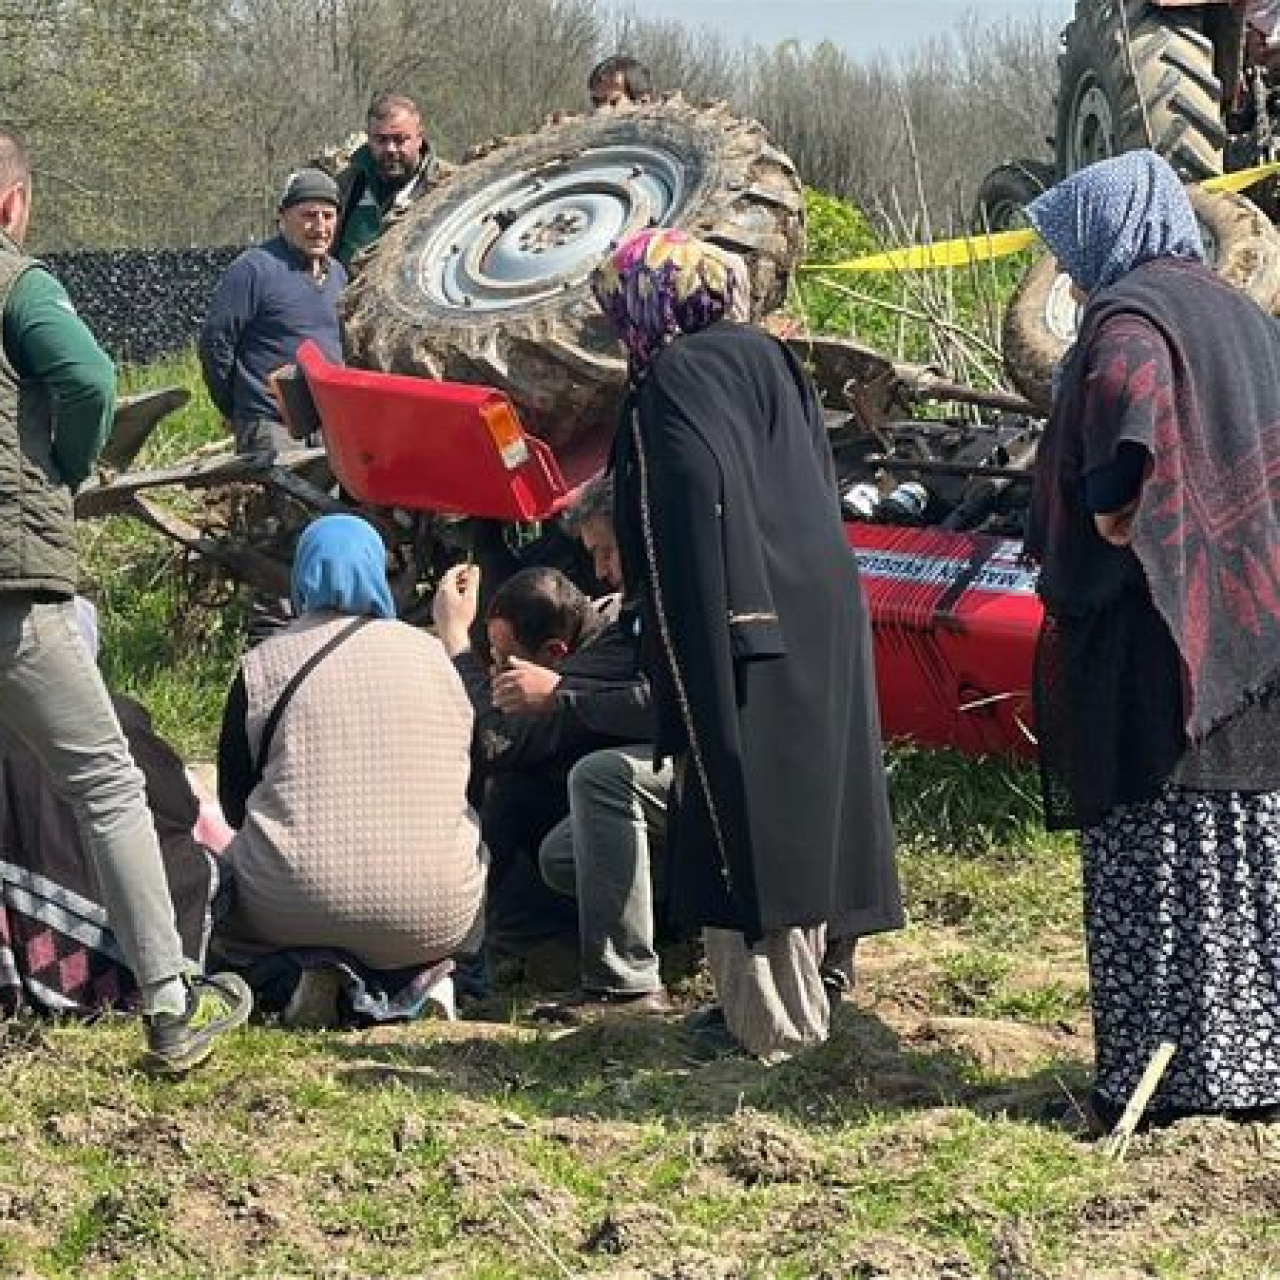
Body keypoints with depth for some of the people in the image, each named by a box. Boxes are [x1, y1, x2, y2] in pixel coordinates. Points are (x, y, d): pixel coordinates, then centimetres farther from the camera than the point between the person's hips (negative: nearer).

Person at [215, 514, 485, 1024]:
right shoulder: (429, 653, 8)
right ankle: (426, 977, 8)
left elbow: (235, 804, 7)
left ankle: (316, 973, 2)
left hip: (292, 907, -2)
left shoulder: (263, 664, 1)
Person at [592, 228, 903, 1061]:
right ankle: (804, 990, 23)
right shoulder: (770, 362, 13)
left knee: (741, 819, -2)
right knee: (803, 808, 14)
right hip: (822, 613, 8)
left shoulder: (672, 383, -11)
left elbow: (693, 517, -19)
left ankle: (768, 1017, 1)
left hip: (735, 627, -8)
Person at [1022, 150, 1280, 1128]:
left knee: (1157, 860, -3)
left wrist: (1114, 509, -21)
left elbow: (1130, 391, -32)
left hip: (1156, 642, -8)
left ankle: (1165, 1068, -1)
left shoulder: (1129, 317, -9)